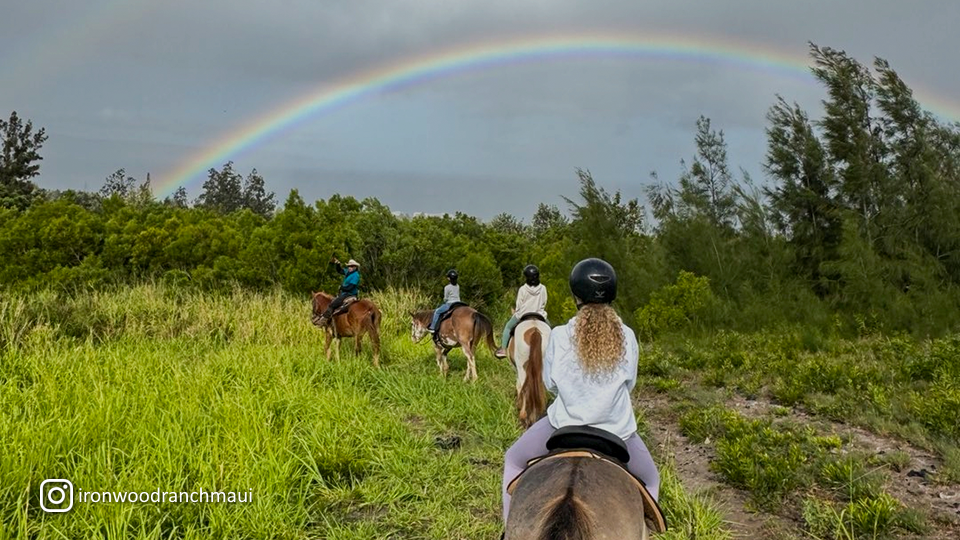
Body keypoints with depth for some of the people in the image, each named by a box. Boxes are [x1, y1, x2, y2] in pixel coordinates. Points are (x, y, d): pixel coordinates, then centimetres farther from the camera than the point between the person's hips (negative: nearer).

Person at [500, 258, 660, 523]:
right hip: (617, 429, 1)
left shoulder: (559, 336, -13)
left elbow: (550, 382, 0)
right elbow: (629, 383, 3)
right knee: (650, 481, 28)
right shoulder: (627, 337, -8)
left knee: (513, 461, 25)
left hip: (566, 423, -1)